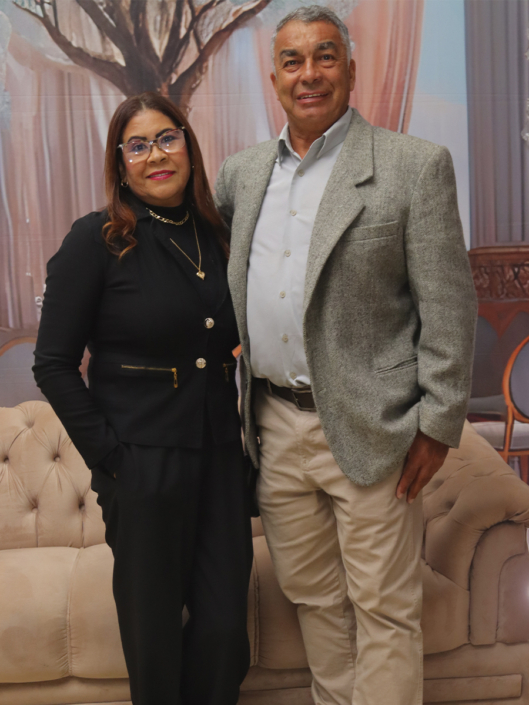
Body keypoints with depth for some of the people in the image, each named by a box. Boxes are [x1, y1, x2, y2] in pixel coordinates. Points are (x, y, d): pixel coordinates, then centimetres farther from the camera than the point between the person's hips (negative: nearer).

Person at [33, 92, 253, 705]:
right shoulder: (96, 240, -9)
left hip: (220, 455, 5)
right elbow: (54, 364, -8)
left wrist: (241, 426, 8)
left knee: (224, 625, 9)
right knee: (154, 628, 10)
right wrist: (108, 457, -11)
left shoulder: (216, 237, 7)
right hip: (143, 464, -4)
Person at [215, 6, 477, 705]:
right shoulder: (243, 171, 9)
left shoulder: (415, 166, -6)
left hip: (367, 433, -5)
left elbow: (449, 306, -9)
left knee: (383, 610, 6)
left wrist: (437, 425, -11)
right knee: (313, 596, 19)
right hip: (274, 426, 5)